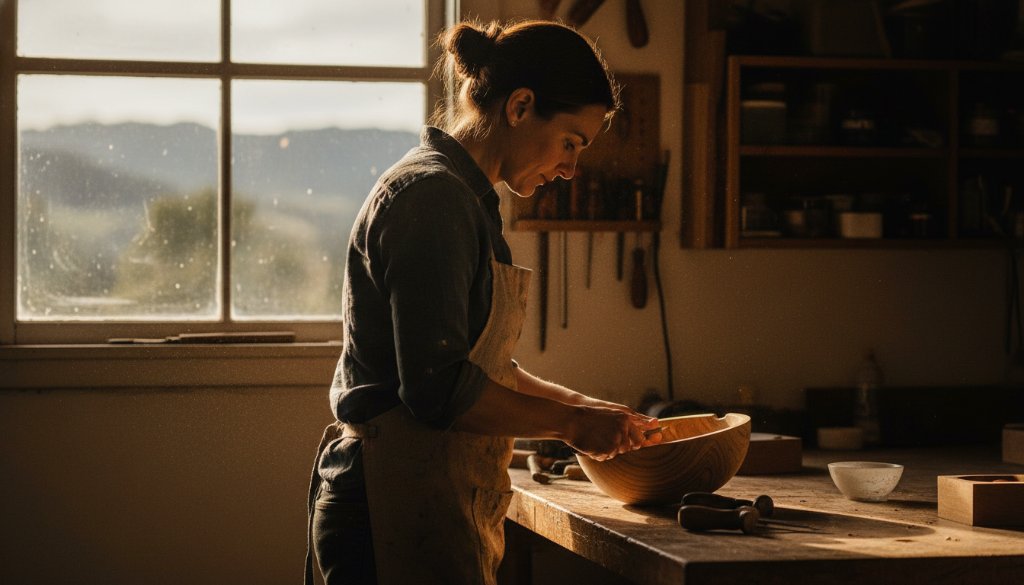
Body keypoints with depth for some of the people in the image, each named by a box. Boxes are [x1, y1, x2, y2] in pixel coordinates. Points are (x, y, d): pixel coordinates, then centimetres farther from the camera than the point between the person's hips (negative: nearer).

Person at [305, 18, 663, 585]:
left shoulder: (464, 197, 18)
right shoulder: (432, 197, -14)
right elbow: (438, 388, -20)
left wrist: (587, 407, 14)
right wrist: (571, 423, -10)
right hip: (399, 511, -10)